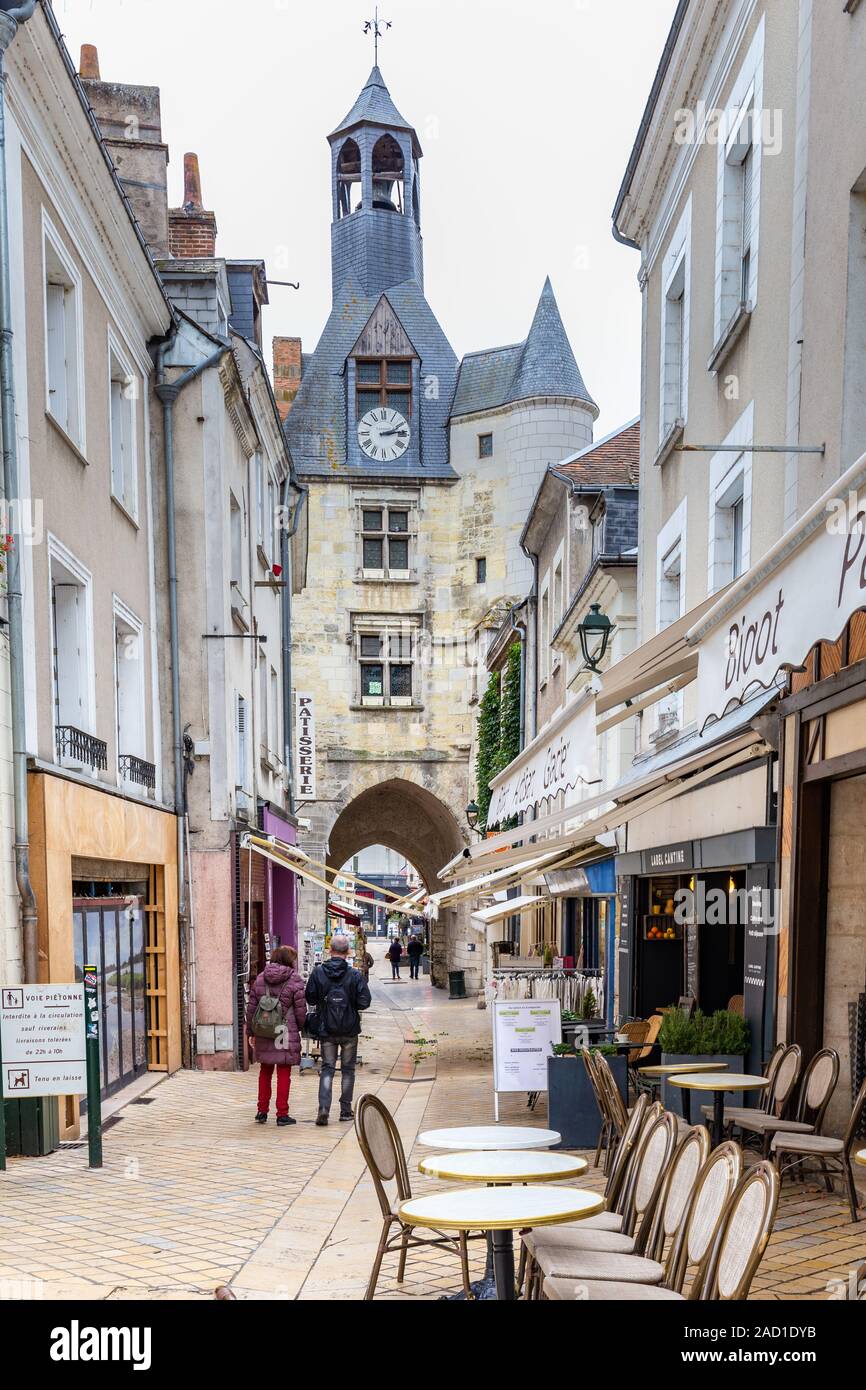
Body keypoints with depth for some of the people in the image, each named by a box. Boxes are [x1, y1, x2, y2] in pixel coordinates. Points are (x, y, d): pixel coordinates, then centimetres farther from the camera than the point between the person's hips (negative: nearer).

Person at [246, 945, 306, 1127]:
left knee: (265, 1071, 17)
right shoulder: (294, 980, -7)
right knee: (284, 1073, 3)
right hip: (286, 1033, -4)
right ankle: (282, 1114, 5)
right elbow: (300, 1010, -7)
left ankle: (262, 1112, 21)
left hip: (264, 1034, 4)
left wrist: (250, 1032, 15)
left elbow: (251, 1008, 7)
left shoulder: (260, 979, 6)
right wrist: (300, 1027, 11)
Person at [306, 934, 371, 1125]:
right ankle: (346, 1110, 18)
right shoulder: (355, 975, -11)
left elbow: (310, 999, -1)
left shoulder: (318, 972, -7)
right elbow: (364, 1002, -12)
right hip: (350, 1030, -1)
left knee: (327, 1068, 7)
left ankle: (323, 1108, -9)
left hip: (326, 1030, 1)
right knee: (348, 1069, 13)